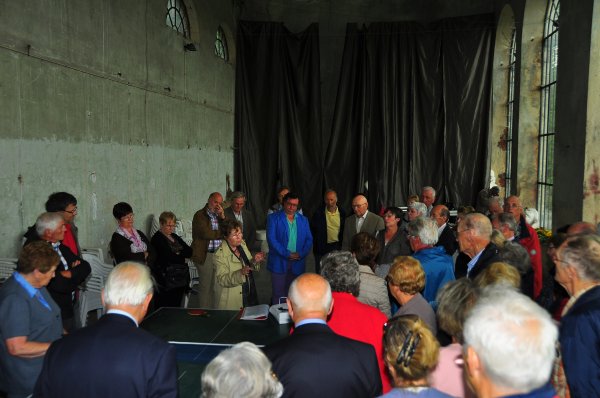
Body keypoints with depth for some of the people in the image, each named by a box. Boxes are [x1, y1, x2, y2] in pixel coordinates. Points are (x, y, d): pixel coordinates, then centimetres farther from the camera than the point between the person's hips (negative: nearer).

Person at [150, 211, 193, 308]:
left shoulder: (175, 236, 18)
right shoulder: (157, 238, -6)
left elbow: (190, 251, 9)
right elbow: (169, 257, -16)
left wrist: (178, 254, -6)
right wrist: (182, 257, 0)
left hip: (180, 279, 7)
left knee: (177, 306, 8)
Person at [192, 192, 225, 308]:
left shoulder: (219, 215, 14)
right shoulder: (200, 215, -7)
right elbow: (206, 233, -19)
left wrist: (222, 217, -7)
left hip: (218, 254, 6)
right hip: (205, 255, -6)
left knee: (215, 285, 9)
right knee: (205, 286, 0)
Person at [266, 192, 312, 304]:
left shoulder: (303, 220, 13)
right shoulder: (273, 218, 0)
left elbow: (309, 239, 8)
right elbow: (271, 239, -9)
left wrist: (301, 254, -9)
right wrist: (287, 254, -15)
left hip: (297, 263, 3)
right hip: (279, 261, -3)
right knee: (278, 294, 0)